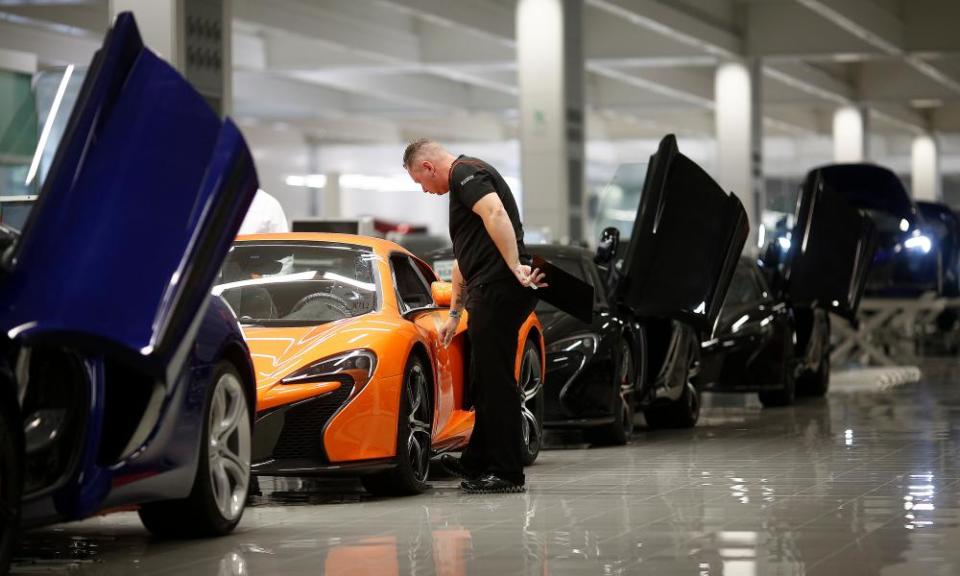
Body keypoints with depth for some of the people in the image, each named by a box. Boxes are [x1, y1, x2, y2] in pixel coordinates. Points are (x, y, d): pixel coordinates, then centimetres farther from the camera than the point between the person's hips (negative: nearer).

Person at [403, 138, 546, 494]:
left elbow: (496, 215, -26)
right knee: (487, 382, 16)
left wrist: (515, 267, -28)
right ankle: (477, 463, 26)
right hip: (490, 293, 10)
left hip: (499, 290, -10)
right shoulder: (463, 182, 27)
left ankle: (507, 474, -3)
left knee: (496, 382, -6)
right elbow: (464, 258, 34)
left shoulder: (465, 174, -6)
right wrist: (454, 312, 38)